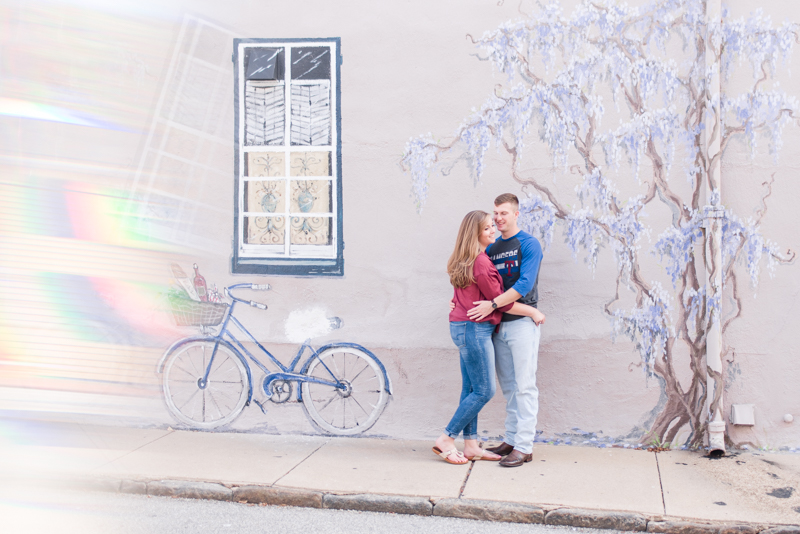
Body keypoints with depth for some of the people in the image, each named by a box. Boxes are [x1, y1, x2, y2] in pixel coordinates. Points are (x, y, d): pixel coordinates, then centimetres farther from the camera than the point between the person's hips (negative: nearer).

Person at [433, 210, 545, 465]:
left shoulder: (464, 261, 12)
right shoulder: (480, 262, -17)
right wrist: (533, 312, -5)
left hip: (464, 327, 10)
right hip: (474, 329, -10)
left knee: (471, 389, 11)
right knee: (484, 390, -3)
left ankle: (471, 446, 15)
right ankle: (446, 440, 1)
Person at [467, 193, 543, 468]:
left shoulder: (529, 244, -5)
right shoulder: (492, 248, 15)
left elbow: (524, 284, -17)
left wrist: (492, 304, -22)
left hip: (522, 322, -6)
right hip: (498, 324, 7)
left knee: (524, 386, -4)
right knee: (508, 387, 11)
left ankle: (524, 447, -2)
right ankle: (511, 440, 19)